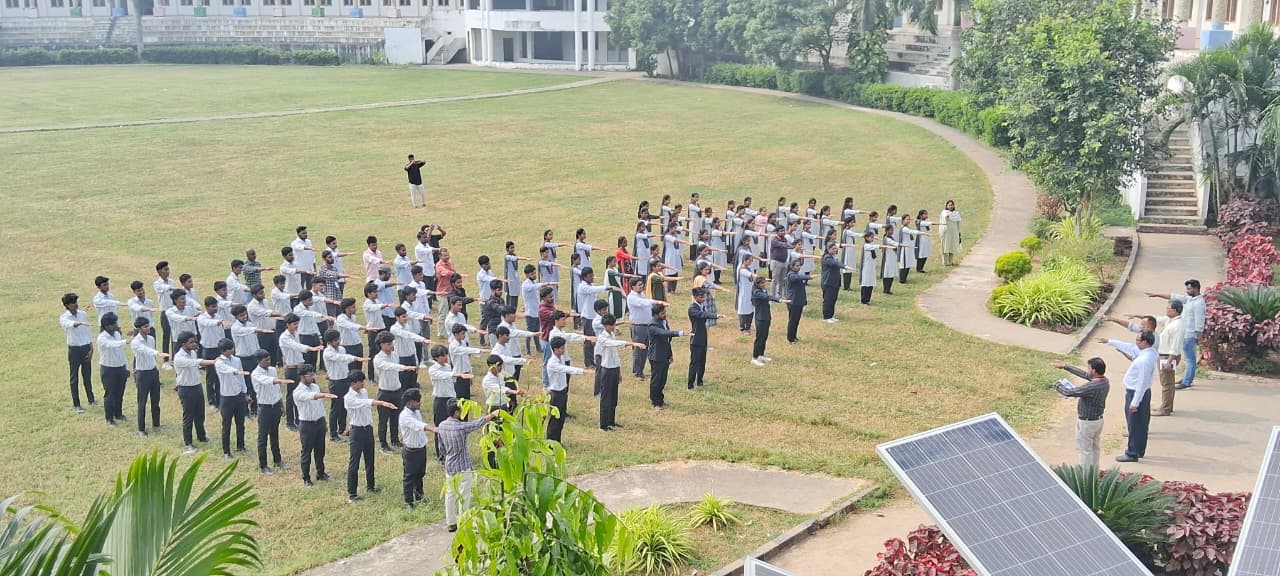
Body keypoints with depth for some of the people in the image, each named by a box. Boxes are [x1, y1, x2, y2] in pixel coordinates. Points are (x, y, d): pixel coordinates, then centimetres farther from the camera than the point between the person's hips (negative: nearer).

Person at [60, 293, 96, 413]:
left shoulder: (83, 314, 3)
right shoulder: (64, 318, -8)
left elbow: (88, 332, 7)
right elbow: (70, 324, -33)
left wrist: (91, 349, 1)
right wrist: (81, 323, -54)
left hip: (86, 348, 3)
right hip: (74, 349, -3)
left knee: (87, 375, 13)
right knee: (74, 377, 3)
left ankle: (91, 399, 27)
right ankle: (76, 405, 10)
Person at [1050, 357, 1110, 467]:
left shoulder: (1091, 387, -34)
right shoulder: (1105, 381, -6)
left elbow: (1069, 392, -28)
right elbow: (1084, 374, 6)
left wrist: (1057, 386, -7)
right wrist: (1065, 366, 11)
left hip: (1087, 422, -9)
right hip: (1098, 420, 9)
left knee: (1084, 450, 5)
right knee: (1095, 448, 21)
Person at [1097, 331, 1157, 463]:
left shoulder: (1145, 360, -29)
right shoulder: (1149, 351, 0)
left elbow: (1142, 382, -26)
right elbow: (1129, 347, 14)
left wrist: (1134, 403, -20)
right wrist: (1109, 342, 18)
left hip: (1136, 393, -10)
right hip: (1143, 392, 10)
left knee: (1134, 425, 2)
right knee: (1141, 424, 20)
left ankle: (1132, 454, 12)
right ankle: (1139, 451, 32)